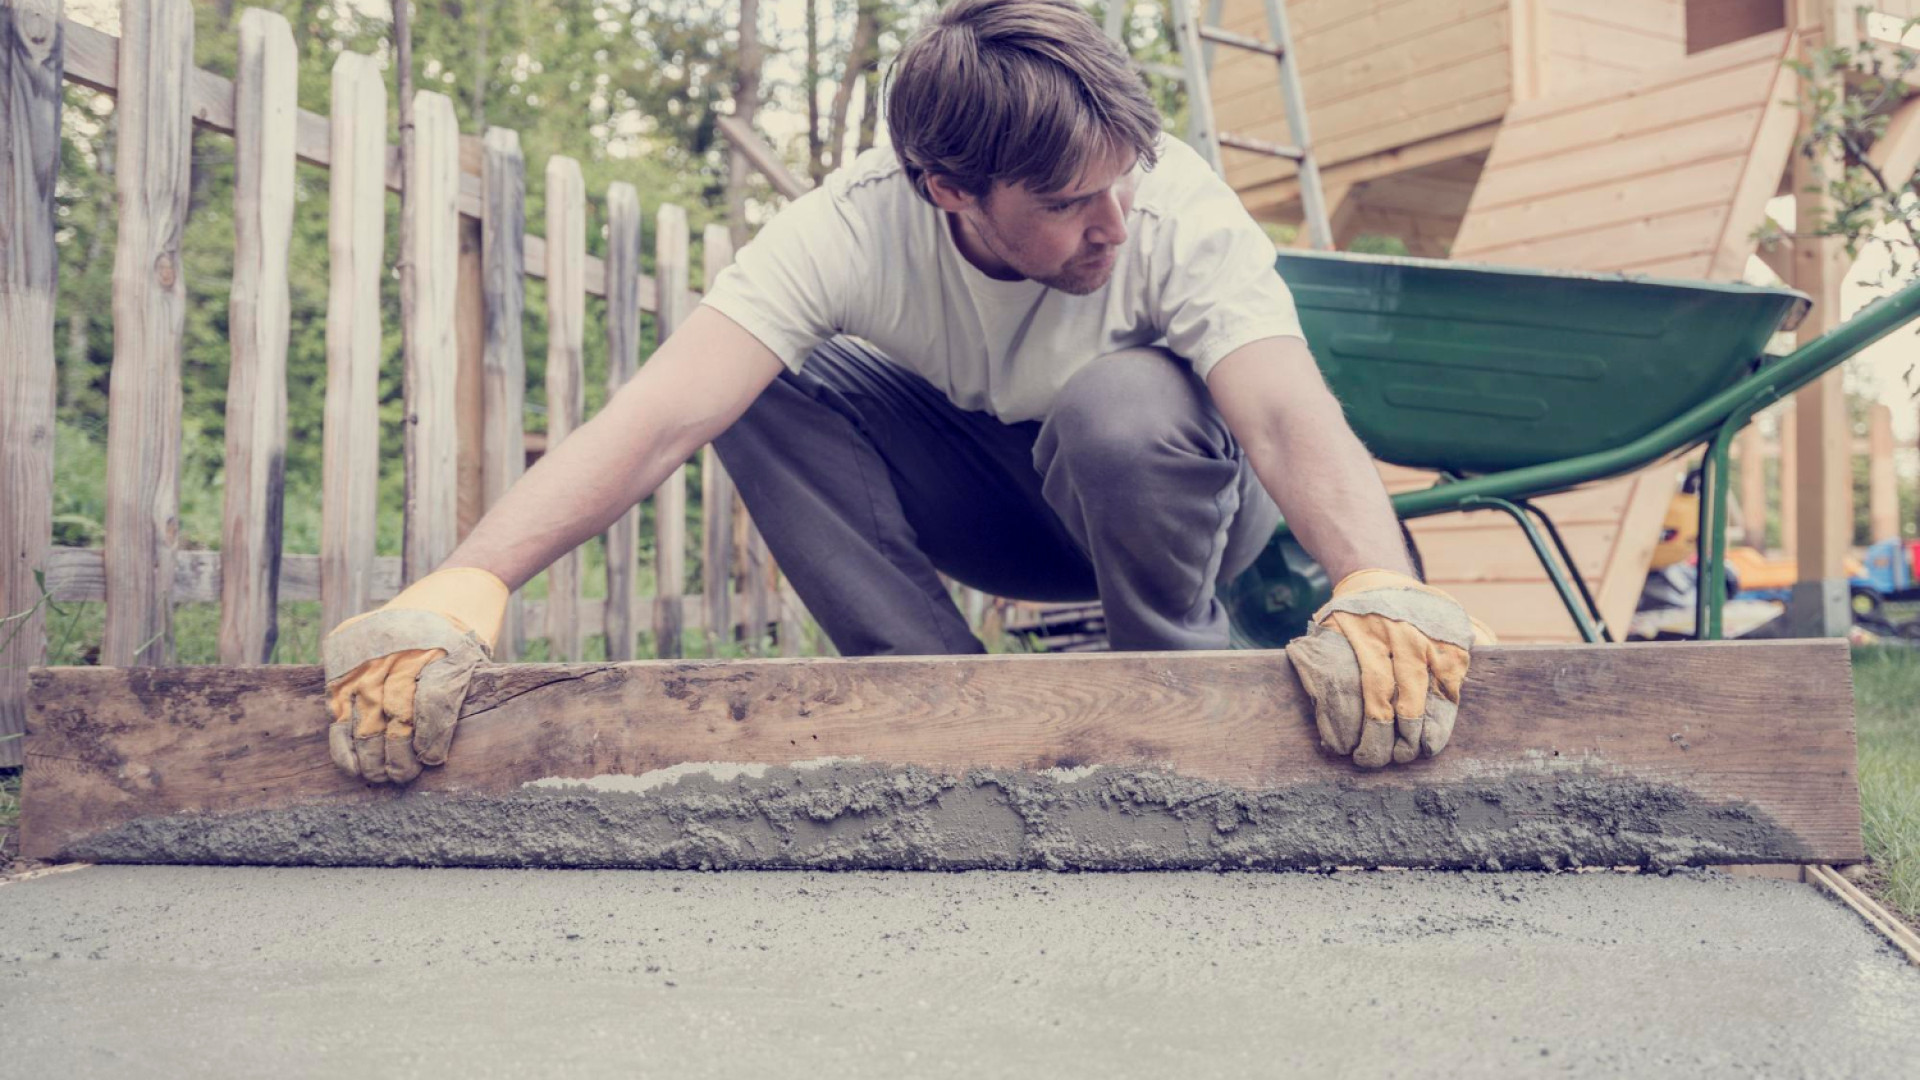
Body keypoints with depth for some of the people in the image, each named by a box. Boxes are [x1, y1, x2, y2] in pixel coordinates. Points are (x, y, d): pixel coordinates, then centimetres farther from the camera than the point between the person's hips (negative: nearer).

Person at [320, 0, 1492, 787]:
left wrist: (1385, 593, -66)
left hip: (1178, 499, -2)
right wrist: (459, 591, -54)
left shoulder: (1181, 210, -30)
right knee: (772, 388, -24)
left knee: (1125, 401, -38)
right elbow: (662, 414, -39)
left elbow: (1290, 413, -45)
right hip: (993, 502, 2)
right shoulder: (858, 226, -28)